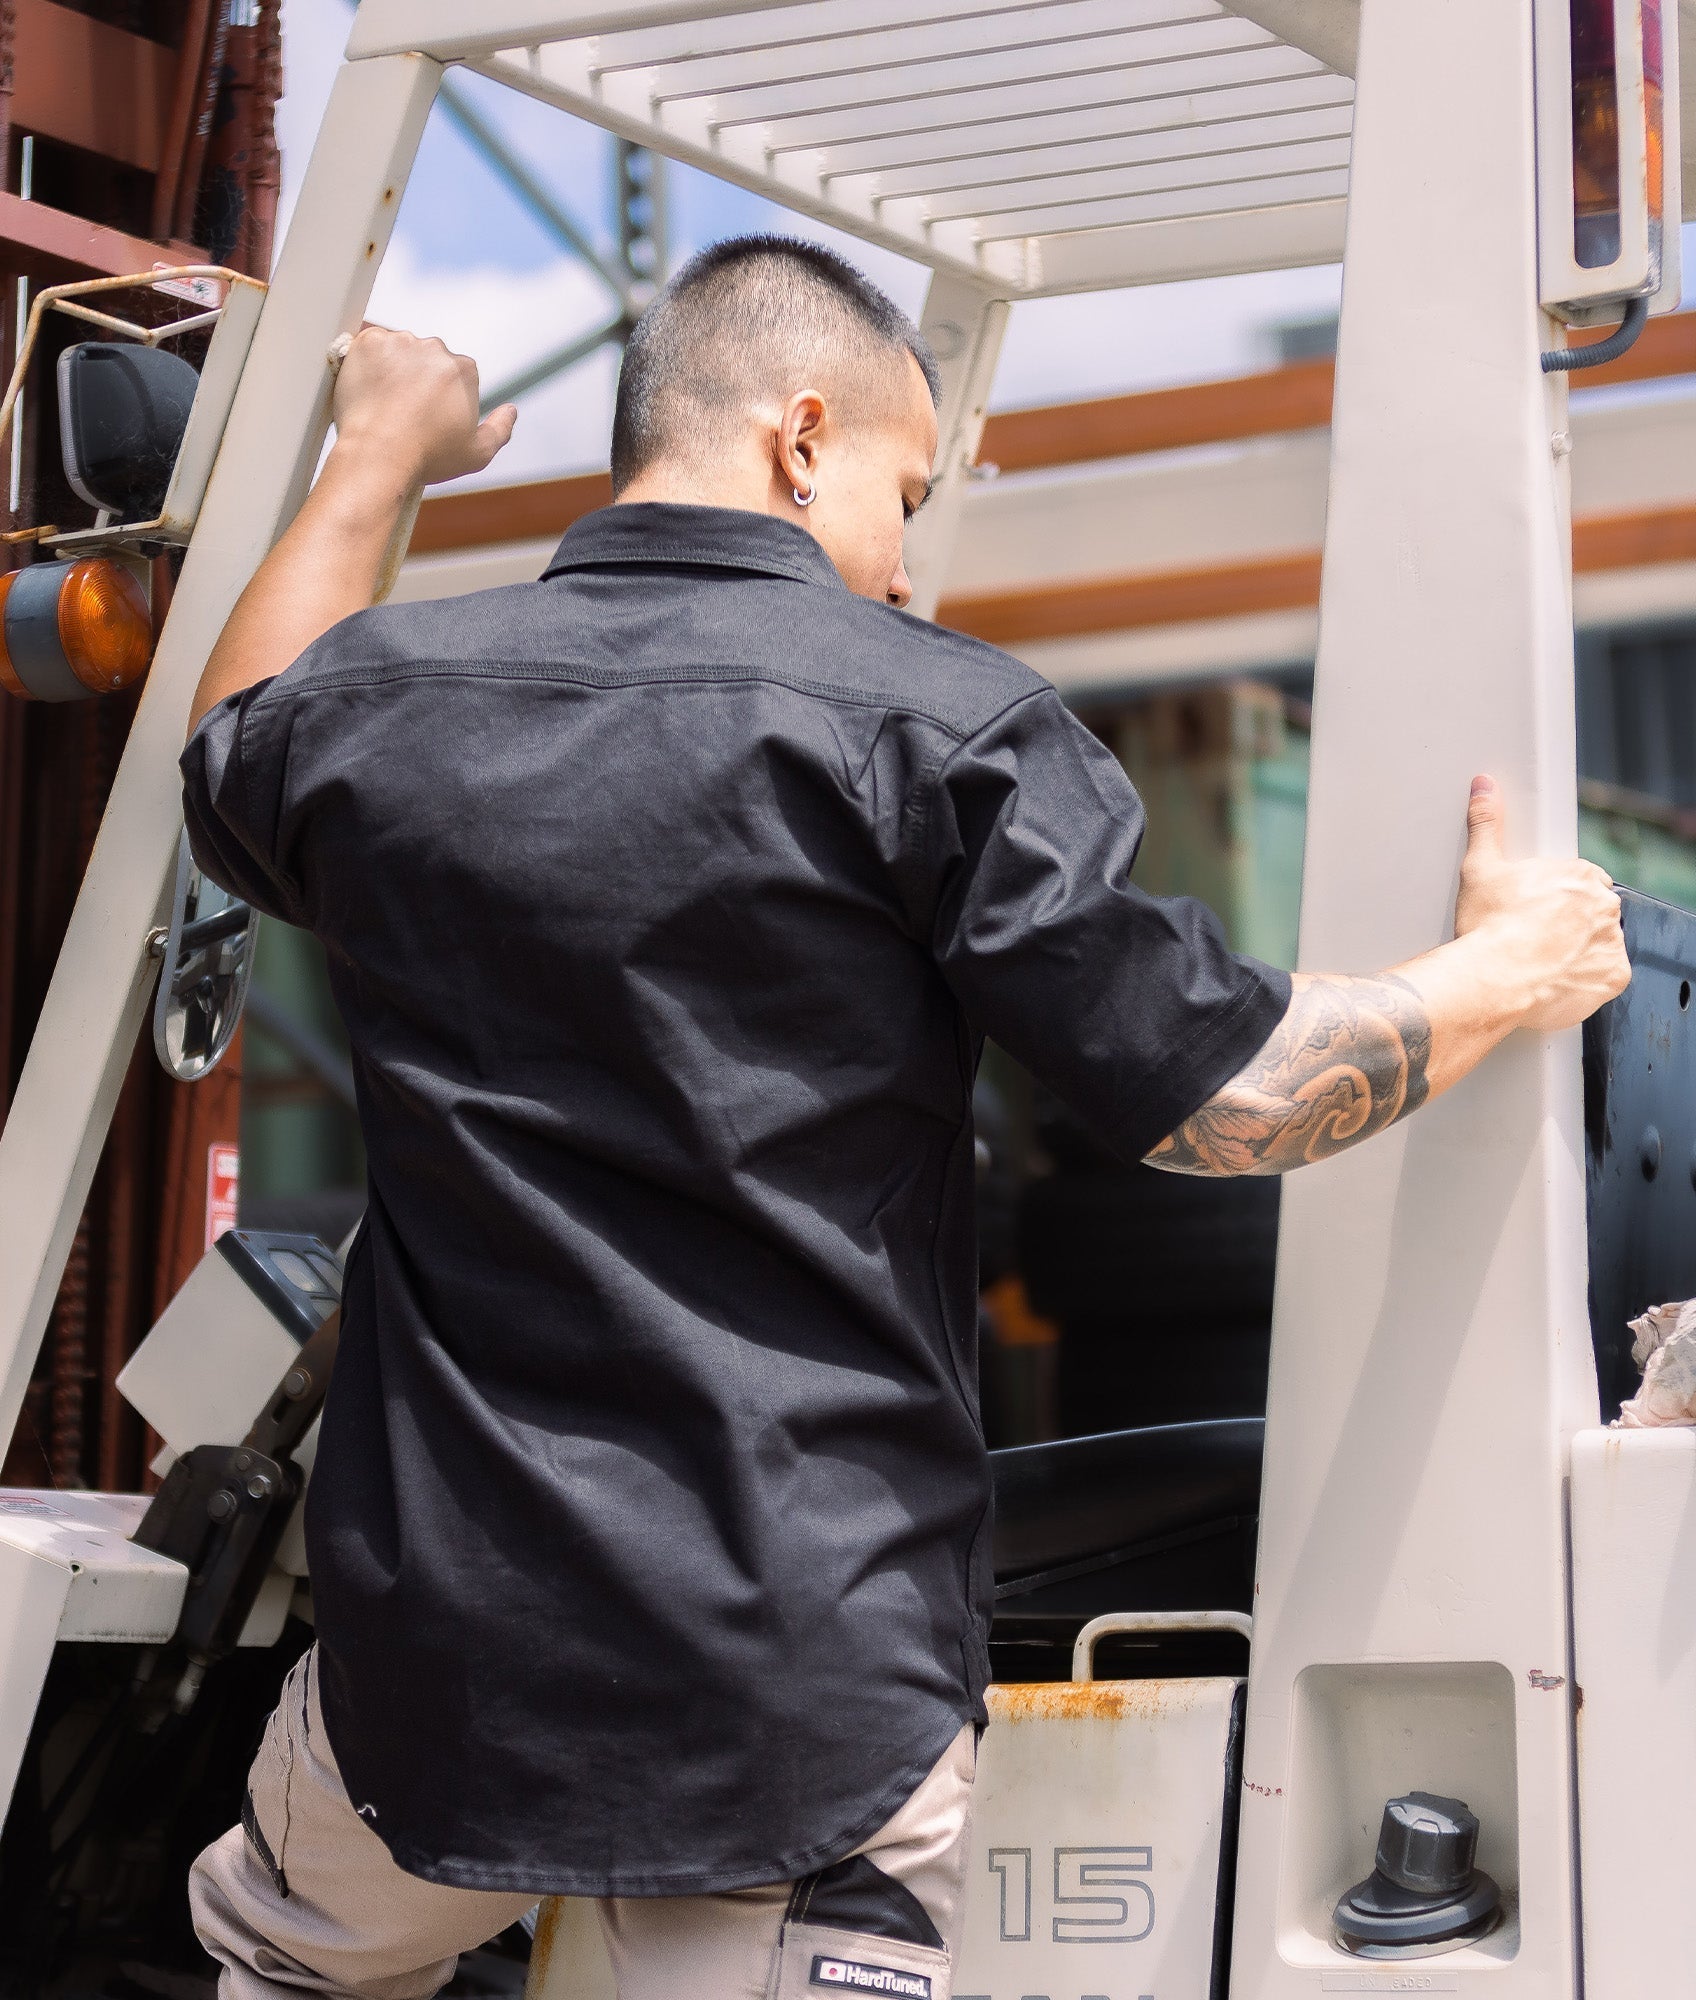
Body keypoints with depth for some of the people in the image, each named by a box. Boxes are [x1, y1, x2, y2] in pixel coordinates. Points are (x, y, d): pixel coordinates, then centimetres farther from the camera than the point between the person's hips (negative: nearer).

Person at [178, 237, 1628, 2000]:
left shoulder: (378, 701, 4)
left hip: (437, 1648, 4)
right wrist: (1507, 974, 9)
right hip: (813, 1686, -3)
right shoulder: (928, 718, -9)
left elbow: (237, 753, 30)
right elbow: (1214, 1095, -9)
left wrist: (376, 460, 42)